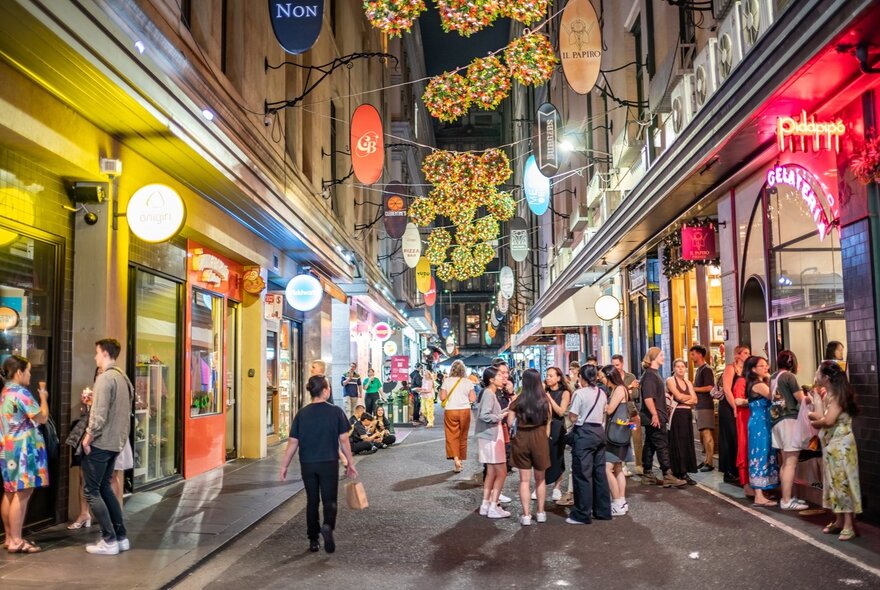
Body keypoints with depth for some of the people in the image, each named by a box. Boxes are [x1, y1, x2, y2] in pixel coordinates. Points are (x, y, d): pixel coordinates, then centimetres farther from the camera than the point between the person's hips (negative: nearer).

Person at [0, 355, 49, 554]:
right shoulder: (21, 392, -15)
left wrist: (38, 396, 15)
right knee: (22, 494, -7)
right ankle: (16, 541, -5)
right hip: (22, 449, -10)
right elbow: (42, 418, -12)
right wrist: (43, 397, 1)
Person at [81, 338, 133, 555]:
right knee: (105, 488, 18)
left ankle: (109, 540, 2)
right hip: (116, 442, 9)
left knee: (92, 491, 1)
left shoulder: (105, 378, -16)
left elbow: (100, 414, -21)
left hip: (100, 442, -9)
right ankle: (121, 536, 17)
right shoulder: (123, 377, 11)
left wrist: (88, 437, -11)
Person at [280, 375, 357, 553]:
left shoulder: (302, 414, 0)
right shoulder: (336, 412, -6)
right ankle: (328, 525, -23)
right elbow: (344, 440, -3)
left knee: (312, 501, 15)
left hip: (307, 465, 2)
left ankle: (313, 540, 19)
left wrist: (284, 466, 8)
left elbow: (293, 443, 0)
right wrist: (350, 463, 6)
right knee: (329, 500, 6)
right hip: (329, 463, -2)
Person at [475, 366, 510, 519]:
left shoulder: (491, 393, 14)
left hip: (492, 436, 10)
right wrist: (501, 416, -14)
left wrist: (504, 411, 3)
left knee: (491, 473, 15)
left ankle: (486, 505, 20)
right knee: (501, 473, -4)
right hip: (491, 437, -10)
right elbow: (484, 415, -25)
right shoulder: (488, 393, -16)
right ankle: (493, 507, 0)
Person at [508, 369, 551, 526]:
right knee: (540, 478, 16)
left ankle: (526, 515, 5)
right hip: (540, 439, 1)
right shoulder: (545, 400, -3)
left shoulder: (518, 400, -7)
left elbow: (510, 423, -3)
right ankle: (541, 513, 24)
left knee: (524, 479, 5)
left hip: (521, 439, -1)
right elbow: (548, 422, 4)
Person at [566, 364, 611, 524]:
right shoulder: (602, 393, 9)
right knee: (600, 472, 13)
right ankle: (603, 511, 20)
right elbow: (603, 413, 13)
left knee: (582, 474, -2)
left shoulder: (580, 393, -12)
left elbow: (573, 417, -12)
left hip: (583, 433, -7)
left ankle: (582, 514, 2)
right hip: (599, 431, 7)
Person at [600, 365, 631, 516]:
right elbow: (608, 410, 11)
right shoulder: (615, 390, 15)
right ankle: (622, 503, 15)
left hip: (617, 433, -10)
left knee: (606, 468, -10)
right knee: (617, 469, 11)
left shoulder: (619, 389, -12)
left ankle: (618, 504, -7)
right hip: (614, 432, 10)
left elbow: (609, 409, -17)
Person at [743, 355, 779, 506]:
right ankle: (759, 497, -9)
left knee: (760, 456, 12)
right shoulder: (759, 385, -15)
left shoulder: (761, 384, 17)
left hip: (761, 424, 10)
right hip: (761, 425, -10)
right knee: (762, 457, -9)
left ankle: (759, 493, 17)